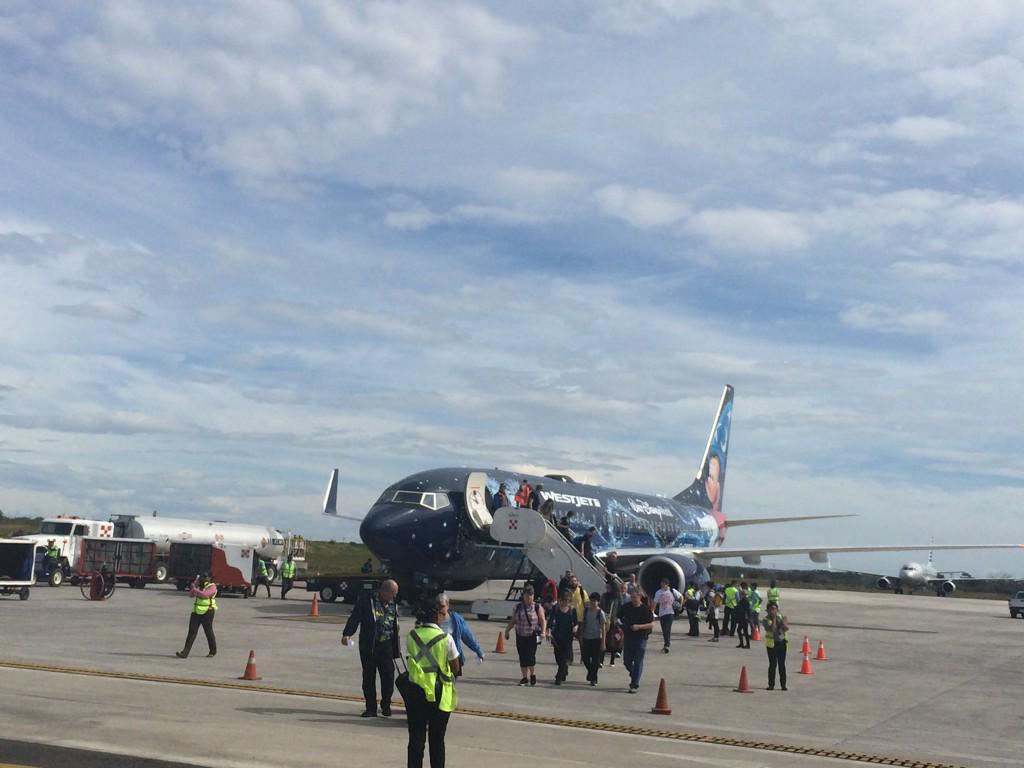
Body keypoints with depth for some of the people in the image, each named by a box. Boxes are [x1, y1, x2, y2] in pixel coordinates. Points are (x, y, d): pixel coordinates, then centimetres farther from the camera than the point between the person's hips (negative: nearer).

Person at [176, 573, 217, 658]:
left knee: (208, 632, 6)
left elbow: (204, 594, -24)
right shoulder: (199, 586, 12)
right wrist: (195, 585, -4)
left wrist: (194, 589, -19)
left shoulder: (212, 587, -9)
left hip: (207, 612, -6)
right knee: (192, 632, -3)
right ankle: (185, 653, -9)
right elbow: (191, 594, 8)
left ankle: (213, 651, 25)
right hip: (196, 612, 6)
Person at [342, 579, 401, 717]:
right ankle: (371, 708, 14)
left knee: (388, 675, -4)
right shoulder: (366, 600, -4)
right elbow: (355, 618, -10)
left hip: (386, 645, 3)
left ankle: (386, 705, 14)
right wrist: (347, 634, -26)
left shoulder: (393, 604, 11)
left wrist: (396, 648, 20)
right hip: (368, 645, -2)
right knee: (369, 676, 4)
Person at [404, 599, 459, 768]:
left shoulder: (412, 636, -5)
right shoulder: (445, 638, -12)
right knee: (437, 739, 10)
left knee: (416, 737, 8)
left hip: (415, 690, 2)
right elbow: (456, 668, -4)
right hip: (438, 693, -2)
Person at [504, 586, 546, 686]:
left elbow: (543, 621, -3)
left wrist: (543, 631, -16)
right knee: (522, 658, 5)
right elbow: (512, 621, 13)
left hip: (532, 637, -3)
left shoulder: (538, 608, 0)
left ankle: (533, 675, 12)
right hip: (520, 637, 3)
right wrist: (507, 631, 5)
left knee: (530, 656, -11)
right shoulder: (517, 608, 7)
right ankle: (524, 678, 17)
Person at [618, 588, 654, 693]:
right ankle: (634, 677, 34)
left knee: (638, 662, -3)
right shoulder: (626, 607, 3)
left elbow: (652, 624, -10)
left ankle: (635, 685, 2)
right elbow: (618, 618, 18)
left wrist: (639, 626, -21)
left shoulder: (646, 609, -8)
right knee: (626, 661, 8)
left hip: (641, 638, -4)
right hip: (628, 637, 4)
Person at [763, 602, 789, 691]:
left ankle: (783, 684, 12)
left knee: (782, 664, 5)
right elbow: (772, 629, -21)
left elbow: (787, 628, -1)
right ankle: (771, 685, 6)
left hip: (782, 643, 3)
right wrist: (774, 618, -18)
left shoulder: (780, 617, 7)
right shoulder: (766, 619, -6)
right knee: (773, 664, -2)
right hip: (772, 644, -3)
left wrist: (782, 622, -17)